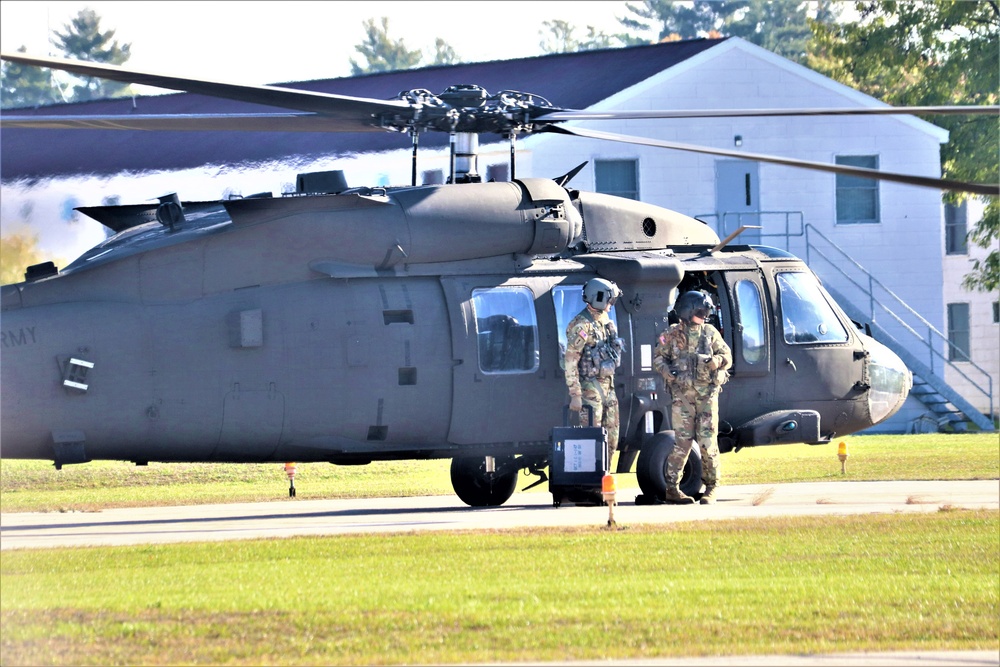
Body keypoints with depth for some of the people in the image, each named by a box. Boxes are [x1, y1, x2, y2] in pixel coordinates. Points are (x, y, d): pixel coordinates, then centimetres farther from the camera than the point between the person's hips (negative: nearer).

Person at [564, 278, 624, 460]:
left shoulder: (605, 322, 11)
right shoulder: (581, 325, -16)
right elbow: (570, 362, -18)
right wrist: (575, 395, -21)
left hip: (608, 387, 9)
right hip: (590, 388, -9)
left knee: (611, 438, 11)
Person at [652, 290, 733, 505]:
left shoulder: (710, 333, 9)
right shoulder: (672, 335, 4)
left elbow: (727, 356, 10)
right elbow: (658, 358, 8)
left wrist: (715, 361, -11)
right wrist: (669, 372, -11)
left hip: (707, 393, 2)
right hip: (682, 395, -2)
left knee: (708, 441, -3)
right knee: (682, 442, -5)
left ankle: (711, 487, 5)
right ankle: (672, 487, 0)